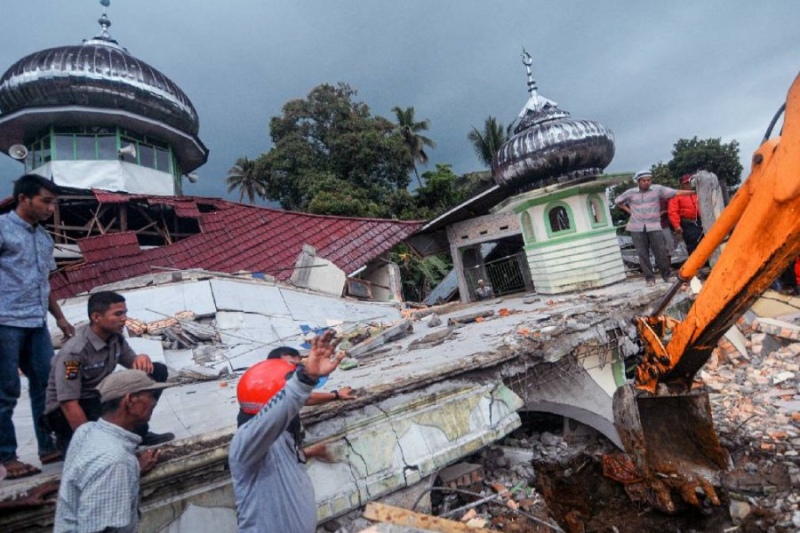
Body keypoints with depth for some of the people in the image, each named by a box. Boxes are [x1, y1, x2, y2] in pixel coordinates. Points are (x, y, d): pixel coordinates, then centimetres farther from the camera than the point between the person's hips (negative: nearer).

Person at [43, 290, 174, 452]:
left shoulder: (115, 338, -6)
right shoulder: (74, 352, -26)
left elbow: (133, 363, 8)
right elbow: (68, 404, -26)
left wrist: (142, 358, -20)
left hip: (99, 398, 7)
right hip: (63, 411, -7)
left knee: (158, 371, -11)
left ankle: (138, 432, 1)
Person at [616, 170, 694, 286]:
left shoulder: (657, 189, 1)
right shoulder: (630, 193, 5)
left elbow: (676, 193, -3)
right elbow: (618, 201, 19)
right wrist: (629, 211, 9)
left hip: (654, 226, -1)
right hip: (637, 227, 1)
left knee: (661, 252, -1)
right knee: (643, 254, 2)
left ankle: (667, 274, 17)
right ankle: (649, 278, 12)